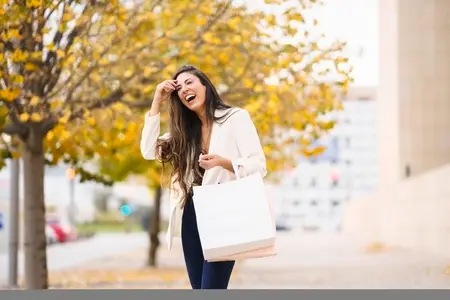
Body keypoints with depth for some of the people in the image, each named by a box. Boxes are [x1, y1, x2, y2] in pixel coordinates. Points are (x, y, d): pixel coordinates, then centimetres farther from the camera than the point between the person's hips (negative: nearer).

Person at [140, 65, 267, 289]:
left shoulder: (236, 118, -1)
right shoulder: (185, 129, 17)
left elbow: (259, 167, -7)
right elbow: (149, 151, 7)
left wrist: (222, 162, -24)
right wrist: (156, 103, 7)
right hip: (191, 217, 6)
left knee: (212, 290, -16)